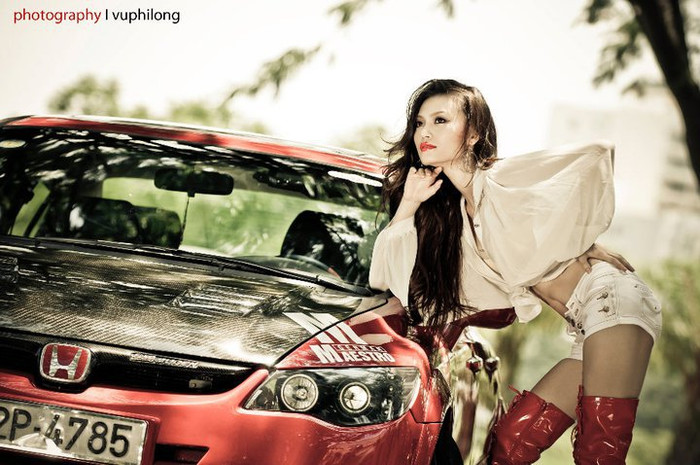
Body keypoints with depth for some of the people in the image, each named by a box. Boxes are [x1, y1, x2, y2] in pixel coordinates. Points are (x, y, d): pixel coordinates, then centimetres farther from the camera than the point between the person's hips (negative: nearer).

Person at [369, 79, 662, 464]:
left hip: (610, 297, -8)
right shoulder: (450, 214, 20)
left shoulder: (504, 178, -2)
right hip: (584, 327, 8)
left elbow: (596, 156, -11)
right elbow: (383, 273, 19)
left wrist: (579, 236, -4)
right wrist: (408, 203, 10)